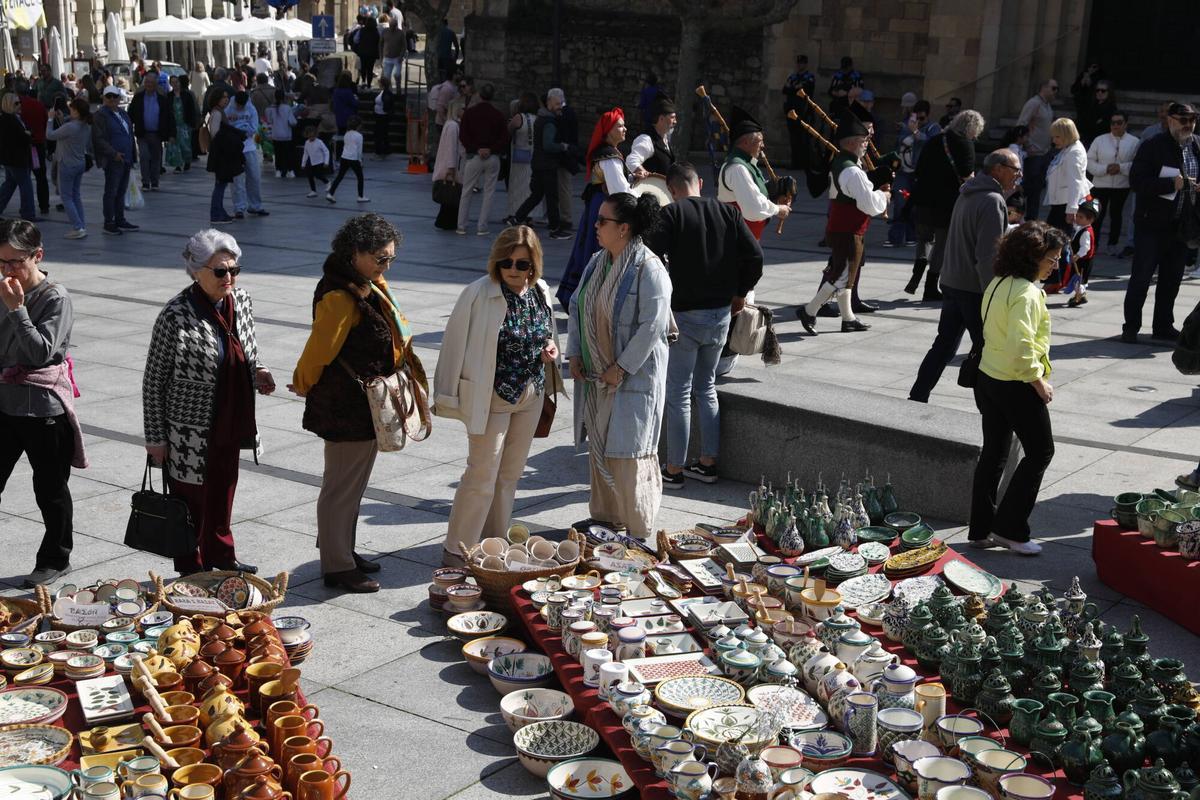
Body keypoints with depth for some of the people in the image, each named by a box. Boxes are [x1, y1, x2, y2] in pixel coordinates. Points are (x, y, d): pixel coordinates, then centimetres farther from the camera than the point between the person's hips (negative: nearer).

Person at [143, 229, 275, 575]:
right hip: (189, 432, -6)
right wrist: (155, 438, -11)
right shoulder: (176, 315, -20)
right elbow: (153, 381, -13)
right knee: (192, 500, 9)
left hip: (230, 425, 6)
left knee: (224, 493, 22)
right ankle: (191, 571, 27)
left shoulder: (241, 300, -1)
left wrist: (257, 372, -4)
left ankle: (220, 554, 43)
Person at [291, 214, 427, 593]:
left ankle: (340, 550, 35)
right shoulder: (339, 296, -23)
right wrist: (304, 385, -2)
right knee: (342, 486, 2)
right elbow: (319, 348, -19)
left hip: (367, 405, 10)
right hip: (345, 407, -10)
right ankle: (337, 567, 12)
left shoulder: (370, 287, 8)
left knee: (353, 483, 20)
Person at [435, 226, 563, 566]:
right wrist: (449, 396, -9)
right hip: (491, 397, -6)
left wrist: (551, 347, -5)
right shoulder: (479, 294, -16)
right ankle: (457, 551, 8)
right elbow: (456, 344, -11)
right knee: (482, 474, -3)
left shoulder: (541, 292, 2)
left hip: (531, 397, 6)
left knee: (510, 472, 15)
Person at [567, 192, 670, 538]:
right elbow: (577, 306, 17)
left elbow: (652, 325, -20)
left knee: (627, 452, -5)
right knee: (599, 448, 15)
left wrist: (621, 367, -18)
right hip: (595, 377, 8)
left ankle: (637, 530, 6)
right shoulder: (597, 262, 8)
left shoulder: (649, 269, -16)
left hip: (633, 378, -8)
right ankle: (603, 517, 29)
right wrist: (574, 354, 7)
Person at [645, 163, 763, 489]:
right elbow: (755, 256, 0)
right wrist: (740, 293, 13)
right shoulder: (727, 211, 3)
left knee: (678, 395, 3)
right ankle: (708, 463, 22)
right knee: (707, 388, 18)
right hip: (721, 314, 5)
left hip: (685, 315, -5)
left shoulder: (672, 214, -11)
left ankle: (674, 470, 9)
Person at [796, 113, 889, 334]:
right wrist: (883, 196, -3)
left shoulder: (837, 163, 8)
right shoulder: (853, 172, -22)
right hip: (848, 233, -10)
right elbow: (871, 206, -22)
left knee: (843, 274, 16)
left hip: (838, 230, 10)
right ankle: (809, 311, 2)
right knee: (842, 276, -2)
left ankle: (848, 318, 25)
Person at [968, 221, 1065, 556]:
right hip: (1016, 387, -9)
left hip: (987, 377, 9)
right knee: (1040, 451, 6)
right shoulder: (1025, 293, -22)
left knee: (994, 453, 15)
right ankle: (1009, 528, 7)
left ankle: (981, 529, 21)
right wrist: (1040, 382, -15)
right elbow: (1020, 349, -29)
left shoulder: (999, 284, 7)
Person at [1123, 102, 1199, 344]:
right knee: (1141, 278, -1)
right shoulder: (1152, 147, -9)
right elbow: (1136, 181, -17)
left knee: (1172, 279, 12)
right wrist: (1173, 184, -22)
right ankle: (1131, 327, 7)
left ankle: (1163, 326, 23)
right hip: (1152, 224, -5)